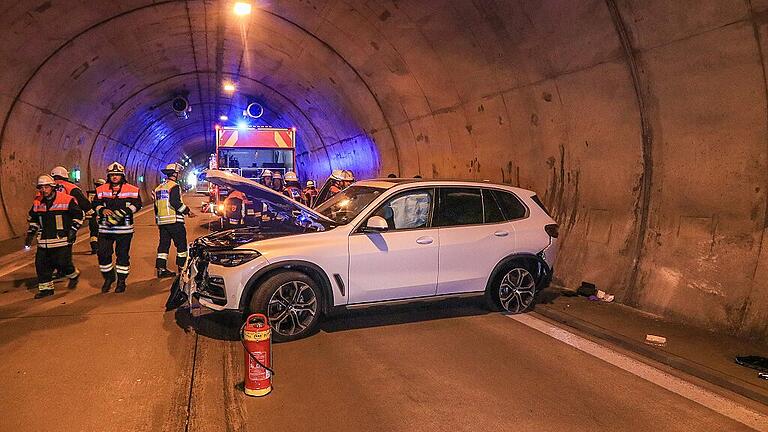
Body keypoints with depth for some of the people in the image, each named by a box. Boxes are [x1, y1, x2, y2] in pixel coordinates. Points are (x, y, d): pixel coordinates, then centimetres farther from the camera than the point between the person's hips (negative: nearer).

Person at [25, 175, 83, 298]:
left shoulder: (67, 200, -9)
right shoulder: (37, 202, 8)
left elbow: (78, 215, -2)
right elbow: (32, 219, 23)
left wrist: (73, 230, -9)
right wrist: (30, 234, 14)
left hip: (62, 240, -6)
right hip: (44, 241, 6)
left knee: (63, 264, -6)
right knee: (41, 264, 6)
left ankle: (73, 275, 25)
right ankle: (45, 288, 18)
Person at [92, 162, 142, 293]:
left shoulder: (131, 190, 1)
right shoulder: (101, 189, 8)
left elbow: (137, 204, -4)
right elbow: (95, 204, 7)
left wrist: (126, 211, -20)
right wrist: (102, 210, -14)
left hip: (124, 228, -2)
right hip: (105, 228, 2)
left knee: (123, 255, 4)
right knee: (103, 253, 2)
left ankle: (121, 281, 16)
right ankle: (108, 277, 22)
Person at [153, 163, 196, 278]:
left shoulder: (159, 188, 18)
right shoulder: (174, 186, -9)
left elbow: (156, 206, 21)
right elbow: (175, 202, -22)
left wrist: (158, 220, 27)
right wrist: (188, 211, -14)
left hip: (161, 221, 8)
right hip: (174, 221, -8)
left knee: (163, 244, 9)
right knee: (181, 245, 1)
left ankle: (161, 269, 9)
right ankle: (182, 268, 3)